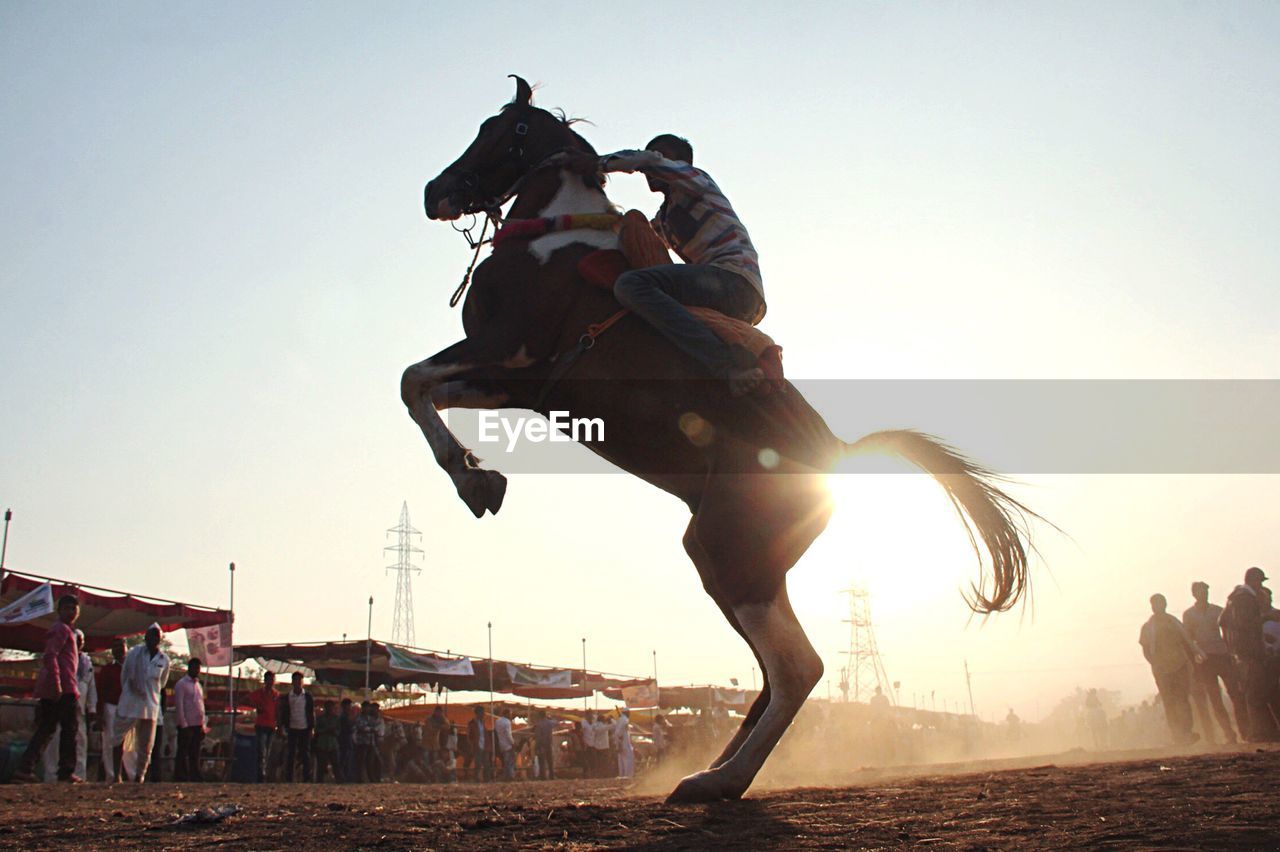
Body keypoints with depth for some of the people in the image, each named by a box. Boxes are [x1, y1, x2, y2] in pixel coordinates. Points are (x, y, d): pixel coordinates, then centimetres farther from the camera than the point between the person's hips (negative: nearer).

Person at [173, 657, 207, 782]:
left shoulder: (199, 685, 18)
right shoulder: (181, 684, -3)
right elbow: (179, 706, -9)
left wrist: (203, 725, 12)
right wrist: (184, 725, -14)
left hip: (198, 726, 7)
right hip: (186, 726, -6)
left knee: (195, 754, 9)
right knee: (183, 754, -2)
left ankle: (195, 777, 12)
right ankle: (180, 778, 2)